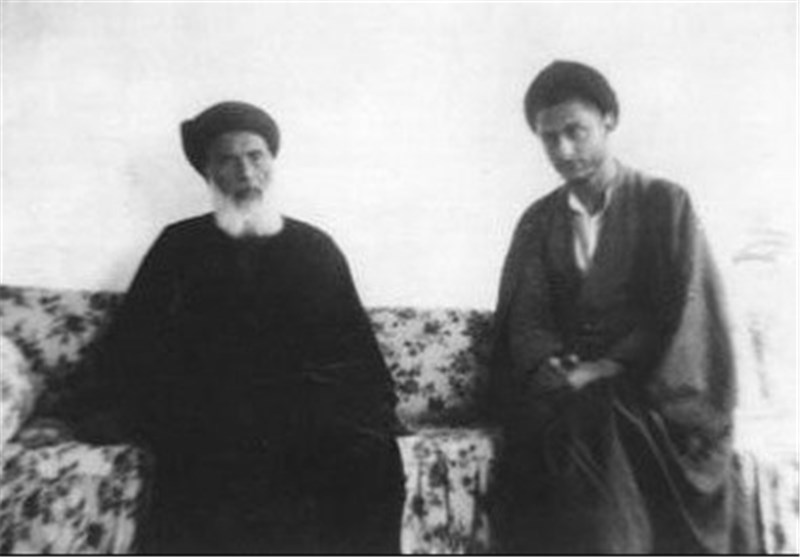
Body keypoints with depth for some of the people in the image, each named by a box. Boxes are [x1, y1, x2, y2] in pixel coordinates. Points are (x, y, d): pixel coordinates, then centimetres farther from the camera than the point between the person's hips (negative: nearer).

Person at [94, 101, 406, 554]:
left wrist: (377, 415, -3)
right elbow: (131, 351, 7)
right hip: (213, 412, -1)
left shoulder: (316, 247, 18)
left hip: (314, 408, 2)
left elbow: (357, 348, 15)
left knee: (371, 461, -28)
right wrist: (178, 426, -9)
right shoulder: (180, 245, 14)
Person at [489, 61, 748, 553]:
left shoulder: (666, 203, 5)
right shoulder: (538, 221, 14)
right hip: (560, 396, 2)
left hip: (649, 393, -2)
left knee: (592, 421, -32)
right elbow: (526, 319, 5)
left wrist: (611, 368, -16)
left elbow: (684, 310, -4)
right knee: (561, 424, -29)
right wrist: (558, 373, -16)